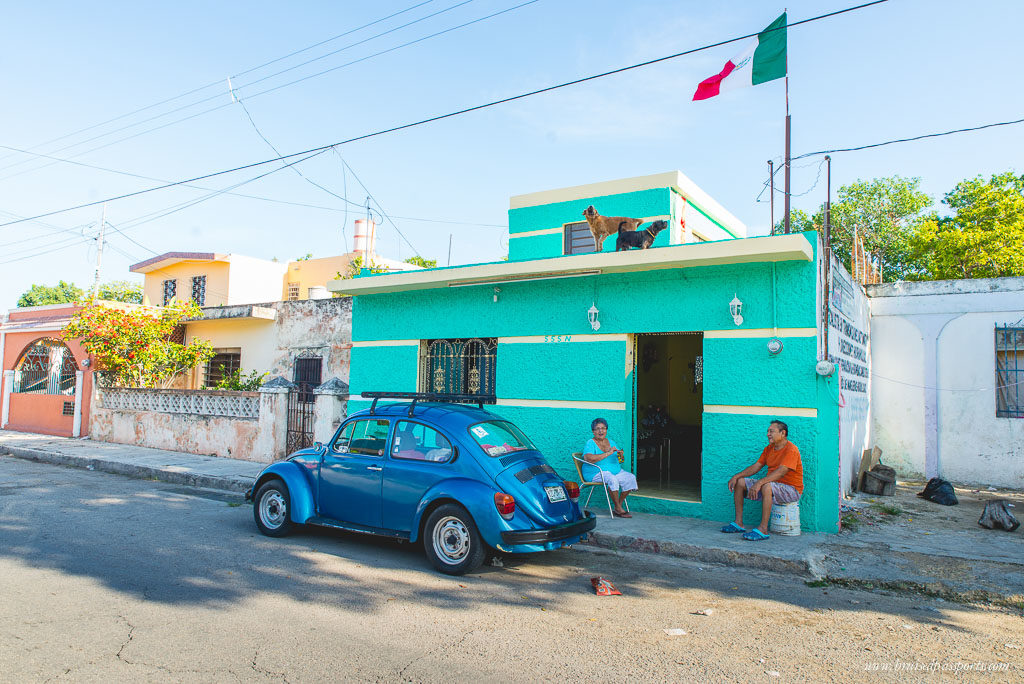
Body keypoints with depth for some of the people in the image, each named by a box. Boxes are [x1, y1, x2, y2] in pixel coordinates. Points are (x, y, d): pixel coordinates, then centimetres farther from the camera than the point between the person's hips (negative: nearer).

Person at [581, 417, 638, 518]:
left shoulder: (611, 442, 14)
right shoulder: (590, 443, -7)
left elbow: (620, 459, 15)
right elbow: (588, 458, -25)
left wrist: (620, 455, -11)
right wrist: (607, 454, -26)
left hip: (615, 471, 7)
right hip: (596, 473, -7)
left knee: (631, 478, -14)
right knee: (612, 479, -34)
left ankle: (620, 504, -5)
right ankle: (618, 509, -21)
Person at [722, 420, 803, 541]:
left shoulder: (791, 450, -17)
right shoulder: (769, 449, 11)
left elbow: (781, 472, -30)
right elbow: (756, 467, 10)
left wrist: (759, 483, -39)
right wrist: (736, 476, -3)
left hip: (792, 490, -9)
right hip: (772, 486, 9)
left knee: (767, 486, -39)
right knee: (739, 482, 0)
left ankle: (763, 529, -35)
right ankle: (738, 523, -1)